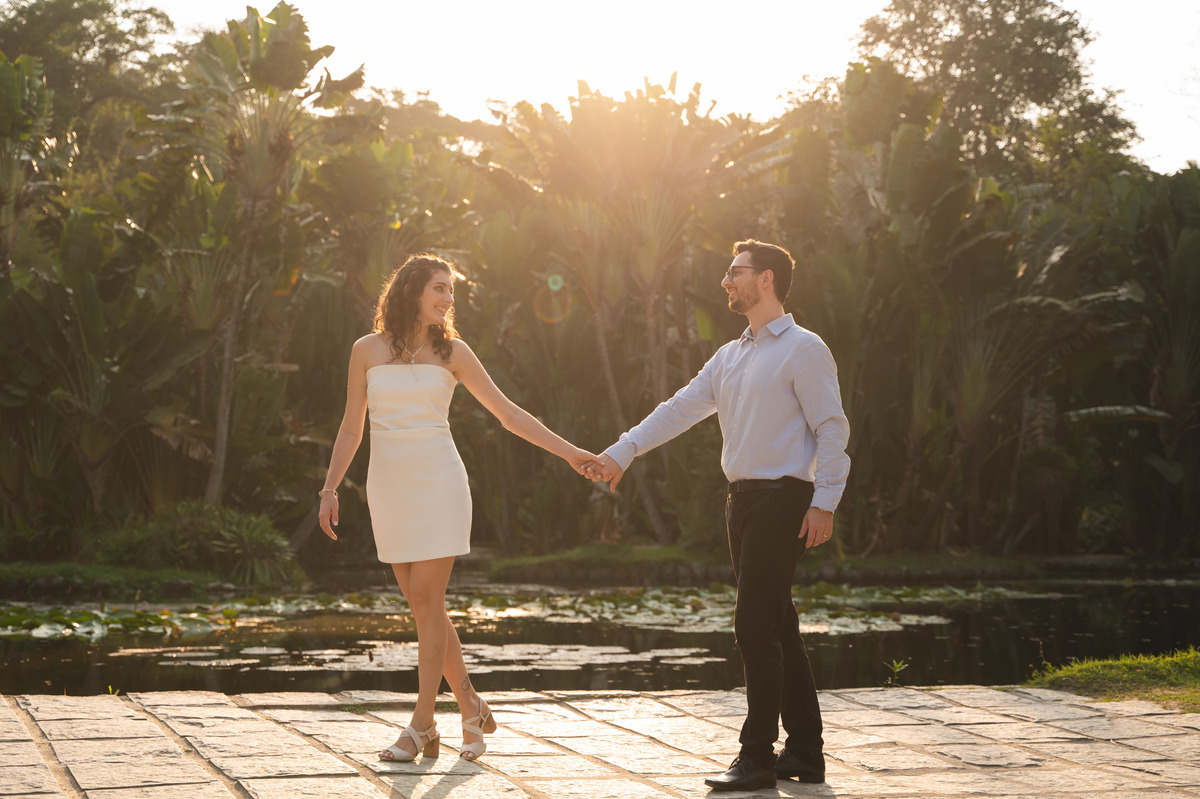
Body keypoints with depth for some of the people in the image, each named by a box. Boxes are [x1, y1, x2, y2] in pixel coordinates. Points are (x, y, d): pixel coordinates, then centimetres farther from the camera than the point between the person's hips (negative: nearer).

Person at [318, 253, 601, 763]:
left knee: (427, 601, -7)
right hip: (389, 487, 2)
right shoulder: (367, 350, 5)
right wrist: (329, 489, 3)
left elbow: (508, 414, 5)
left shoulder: (451, 351, 3)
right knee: (421, 603, 3)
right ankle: (471, 707, 17)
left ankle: (421, 725, -1)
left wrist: (567, 451, 0)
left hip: (438, 483, -2)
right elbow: (351, 429, 10)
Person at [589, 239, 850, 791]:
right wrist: (621, 454, 10)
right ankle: (805, 752, 16)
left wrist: (824, 502, -16)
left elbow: (831, 429, -10)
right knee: (775, 628, 10)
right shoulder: (729, 357, 19)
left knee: (756, 627, -11)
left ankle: (758, 757, -5)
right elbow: (680, 408, 17)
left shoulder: (803, 349, -5)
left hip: (783, 498, -8)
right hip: (743, 498, 8)